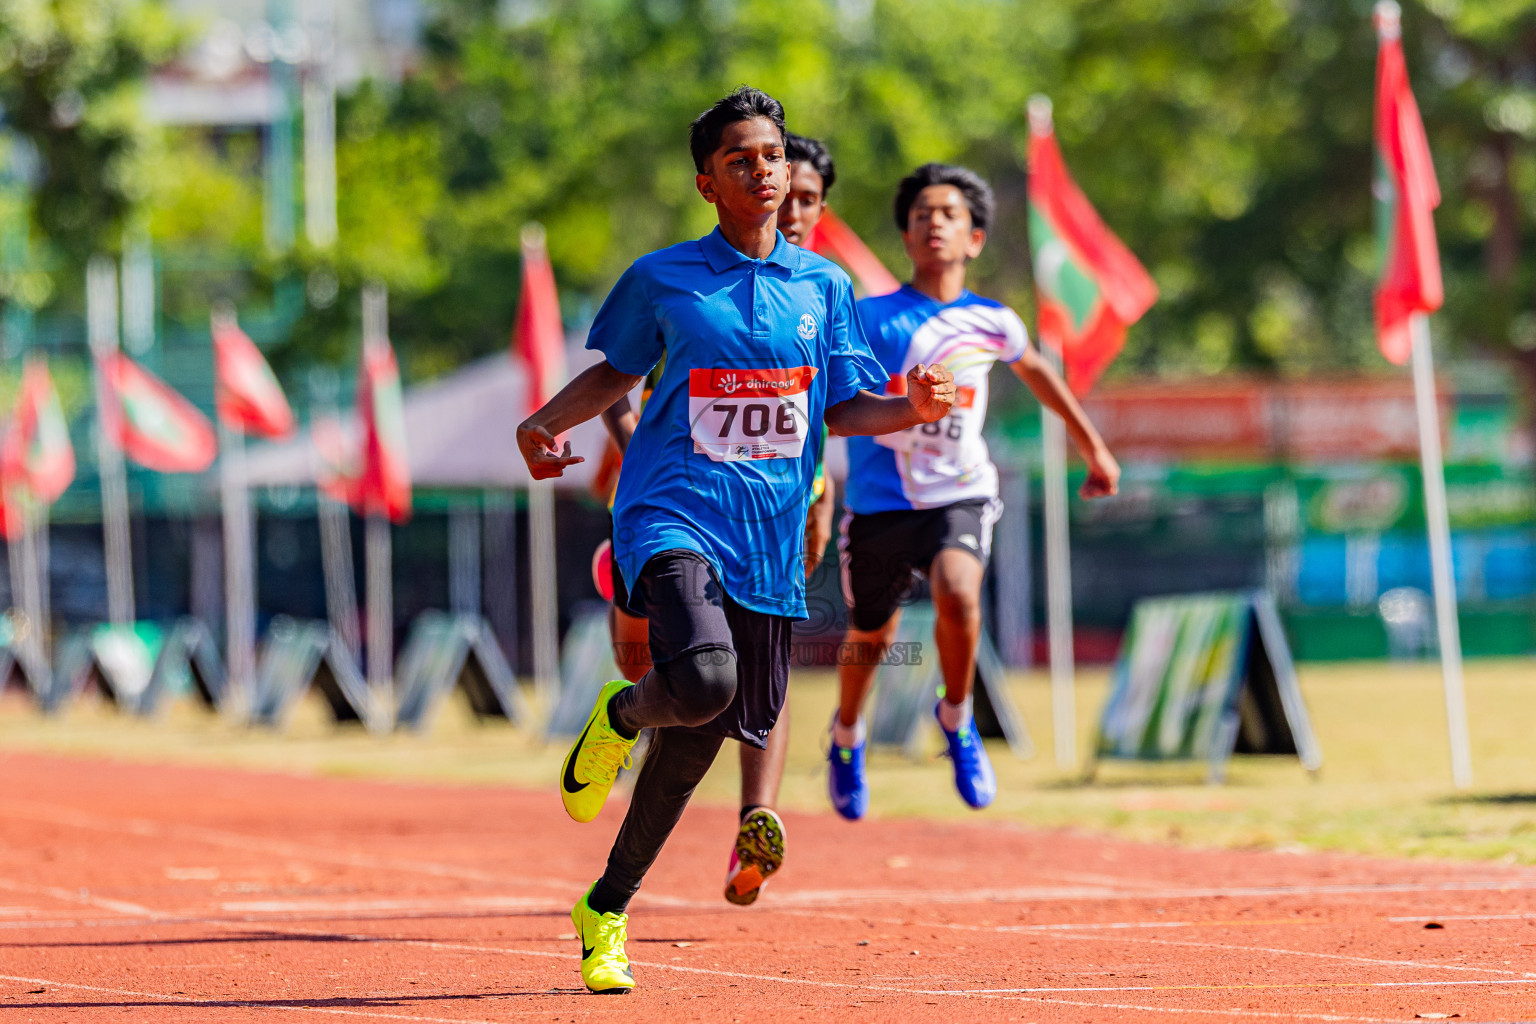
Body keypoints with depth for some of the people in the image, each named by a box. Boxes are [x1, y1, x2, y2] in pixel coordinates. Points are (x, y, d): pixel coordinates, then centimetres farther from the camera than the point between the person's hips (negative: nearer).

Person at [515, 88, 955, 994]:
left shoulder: (823, 286, 10)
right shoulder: (662, 279, 3)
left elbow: (845, 409, 12)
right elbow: (616, 371, 16)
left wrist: (912, 407, -9)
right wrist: (545, 425, -2)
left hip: (770, 537, 3)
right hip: (675, 517, -3)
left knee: (697, 740, 7)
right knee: (701, 684, -31)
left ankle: (608, 909, 26)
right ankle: (620, 716, 7)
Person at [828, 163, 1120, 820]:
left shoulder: (992, 323, 2)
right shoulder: (870, 319, -8)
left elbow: (1035, 371, 22)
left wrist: (1093, 447, 31)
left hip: (960, 496, 1)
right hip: (879, 501, 0)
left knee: (957, 592, -29)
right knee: (871, 636, 13)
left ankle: (956, 717, -2)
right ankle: (847, 735, 46)